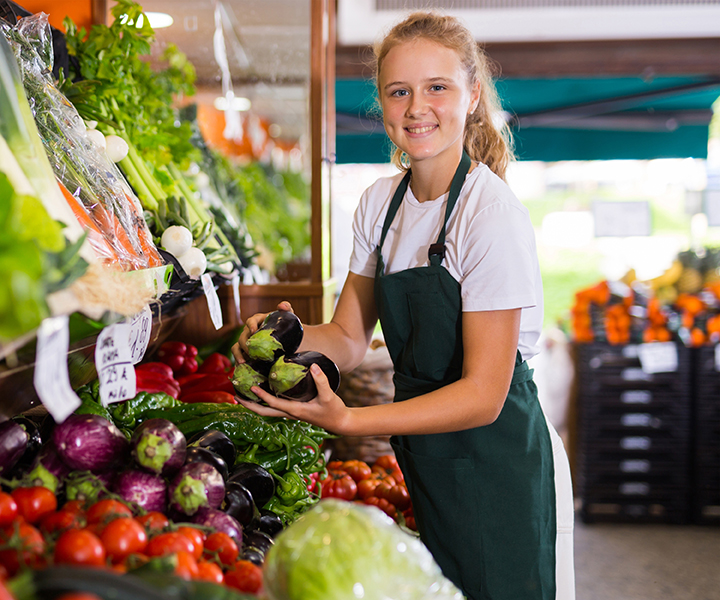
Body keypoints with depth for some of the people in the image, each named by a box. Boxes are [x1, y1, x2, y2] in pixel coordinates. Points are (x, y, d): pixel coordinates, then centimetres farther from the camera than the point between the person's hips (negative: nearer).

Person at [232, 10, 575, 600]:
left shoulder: (493, 214, -20)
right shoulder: (380, 203, 2)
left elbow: (482, 395, -22)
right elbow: (349, 338, 5)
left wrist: (346, 419, -31)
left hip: (492, 466, -6)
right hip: (418, 460, 6)